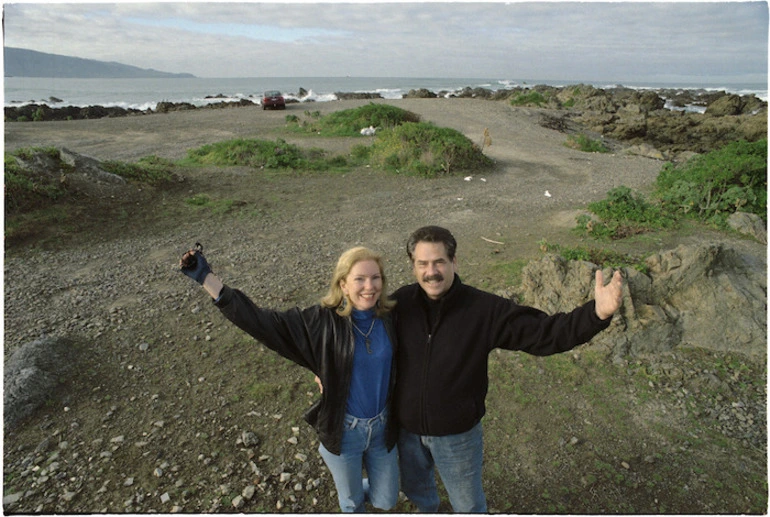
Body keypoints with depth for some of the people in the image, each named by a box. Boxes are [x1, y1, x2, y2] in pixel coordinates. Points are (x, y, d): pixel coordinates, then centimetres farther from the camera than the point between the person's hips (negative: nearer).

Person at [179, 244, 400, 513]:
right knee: (351, 500, 24)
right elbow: (262, 322, -23)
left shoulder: (390, 317, -14)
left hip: (382, 427, 2)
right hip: (343, 430, -2)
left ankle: (357, 489, 59)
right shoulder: (322, 321, -20)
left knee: (386, 501, 24)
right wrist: (206, 278, -26)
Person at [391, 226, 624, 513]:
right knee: (414, 486, 31)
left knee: (468, 504, 21)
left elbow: (544, 332, -25)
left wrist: (597, 313, -38)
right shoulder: (401, 302, -16)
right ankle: (428, 510, 66)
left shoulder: (485, 309, -22)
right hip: (407, 427, 3)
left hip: (456, 434, -2)